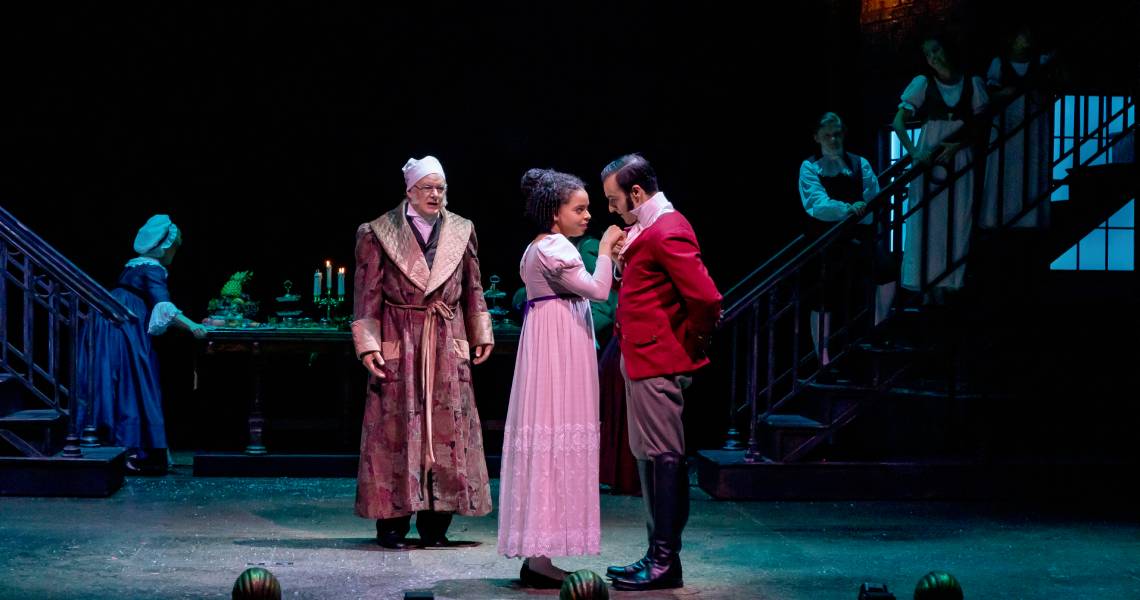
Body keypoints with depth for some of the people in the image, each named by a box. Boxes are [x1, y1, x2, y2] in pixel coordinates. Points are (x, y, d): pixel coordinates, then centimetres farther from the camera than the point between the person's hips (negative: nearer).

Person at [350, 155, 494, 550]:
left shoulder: (461, 232, 9)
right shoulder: (379, 234, -1)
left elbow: (473, 289, 15)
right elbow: (367, 293, -2)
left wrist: (481, 335, 13)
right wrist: (368, 345, -8)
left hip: (447, 345, 3)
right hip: (399, 343, -3)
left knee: (447, 428, 2)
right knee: (397, 427, -2)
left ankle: (435, 523, 10)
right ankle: (392, 521, 4)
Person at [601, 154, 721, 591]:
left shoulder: (667, 233, -18)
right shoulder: (650, 229, 15)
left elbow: (707, 300, -24)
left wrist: (689, 344, -12)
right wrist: (623, 259, 7)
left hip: (658, 366, -11)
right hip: (643, 362, 11)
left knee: (663, 458, -5)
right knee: (652, 457, 14)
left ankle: (666, 562, 0)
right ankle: (659, 554, 22)